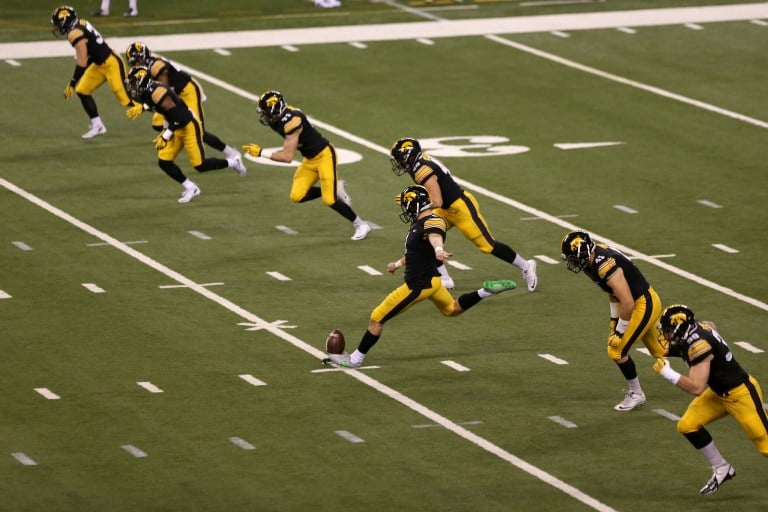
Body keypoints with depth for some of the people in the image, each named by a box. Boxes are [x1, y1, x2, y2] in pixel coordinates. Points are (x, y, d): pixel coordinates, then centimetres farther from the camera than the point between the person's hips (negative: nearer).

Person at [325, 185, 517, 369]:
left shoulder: (431, 223, -23)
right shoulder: (420, 223, 6)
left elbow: (435, 237, -48)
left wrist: (439, 250, -71)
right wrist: (398, 264, 40)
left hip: (418, 285, -10)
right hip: (431, 279, 10)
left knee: (376, 319, 0)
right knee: (453, 309, 33)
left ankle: (355, 359, 11)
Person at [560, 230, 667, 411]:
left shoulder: (606, 267, -31)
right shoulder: (593, 259, -2)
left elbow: (627, 303, -30)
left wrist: (620, 331, -18)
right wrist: (614, 320, 14)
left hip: (644, 306, -9)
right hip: (647, 302, 9)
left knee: (617, 351, -4)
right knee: (660, 350, 21)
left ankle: (636, 394, 14)